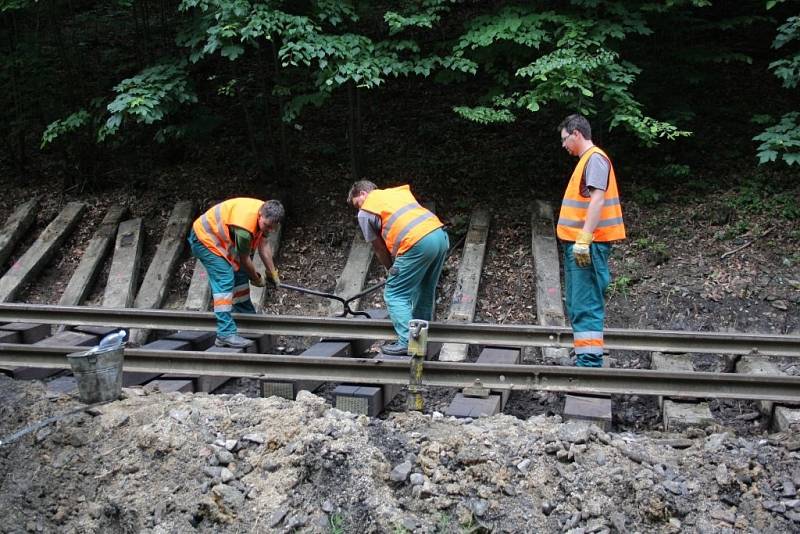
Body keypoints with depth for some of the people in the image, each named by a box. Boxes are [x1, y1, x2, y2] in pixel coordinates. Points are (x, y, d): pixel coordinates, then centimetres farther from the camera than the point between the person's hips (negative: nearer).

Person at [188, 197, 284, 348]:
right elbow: (245, 260, -20)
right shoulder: (244, 228, -35)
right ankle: (226, 334, -24)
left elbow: (263, 245, 2)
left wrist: (273, 273, 5)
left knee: (240, 275, 15)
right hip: (204, 238, -10)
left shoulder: (265, 213, -9)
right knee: (225, 281, -20)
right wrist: (257, 279, -3)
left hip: (220, 238, 10)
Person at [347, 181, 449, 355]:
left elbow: (379, 249, 13)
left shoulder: (365, 212, 10)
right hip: (440, 235, 8)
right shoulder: (398, 191, 29)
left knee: (395, 294, 3)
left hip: (418, 244, -8)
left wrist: (392, 269, 29)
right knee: (425, 291, 21)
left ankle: (407, 343, -5)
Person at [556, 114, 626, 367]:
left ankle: (590, 362, -13)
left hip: (588, 245, -10)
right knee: (577, 305, 13)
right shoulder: (587, 160, 21)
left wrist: (584, 239, -26)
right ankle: (584, 358, 18)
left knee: (586, 306, -12)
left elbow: (597, 200, -20)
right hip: (579, 244, 10)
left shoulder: (595, 158, -9)